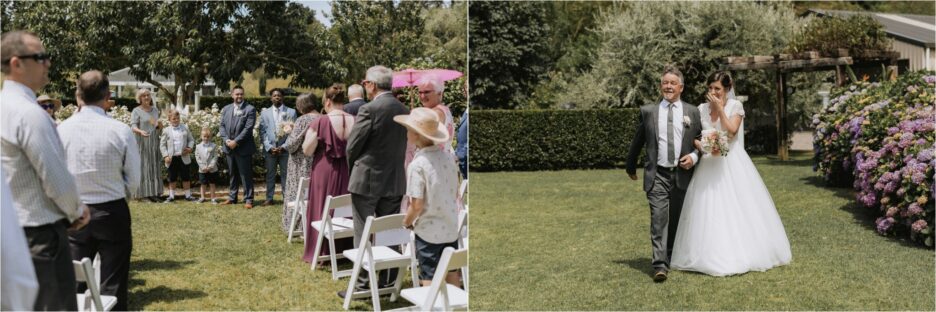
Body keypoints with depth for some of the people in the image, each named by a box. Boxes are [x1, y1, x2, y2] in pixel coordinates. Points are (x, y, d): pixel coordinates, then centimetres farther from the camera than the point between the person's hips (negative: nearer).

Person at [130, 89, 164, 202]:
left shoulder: (155, 109, 12)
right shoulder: (136, 111, -4)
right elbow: (133, 126, -13)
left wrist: (160, 125, -5)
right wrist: (141, 131, -33)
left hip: (154, 143, 5)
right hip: (142, 143, -5)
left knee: (154, 167, 4)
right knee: (143, 166, -6)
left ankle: (153, 192, 7)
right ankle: (142, 192, -5)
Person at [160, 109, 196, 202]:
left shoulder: (185, 128, 5)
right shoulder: (166, 131, 1)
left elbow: (191, 140, 10)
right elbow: (162, 145, 3)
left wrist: (190, 148, -10)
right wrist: (165, 156, -8)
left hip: (184, 157, 1)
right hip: (172, 158, -1)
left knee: (186, 177, 6)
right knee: (172, 178, 9)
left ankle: (188, 195, 15)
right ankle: (171, 195, 20)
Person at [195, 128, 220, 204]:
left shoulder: (213, 146, -3)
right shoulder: (198, 146, 2)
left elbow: (215, 157, -7)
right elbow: (197, 157, -1)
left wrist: (210, 166, -16)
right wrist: (202, 167, -10)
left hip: (212, 169, -1)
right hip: (202, 170, 1)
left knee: (212, 184, 6)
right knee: (203, 184, 11)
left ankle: (212, 198, 13)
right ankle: (202, 197, 22)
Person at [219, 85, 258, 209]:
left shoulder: (250, 109, -6)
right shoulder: (226, 109, 11)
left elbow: (248, 128, -13)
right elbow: (222, 126, 8)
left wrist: (236, 141, -17)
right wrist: (227, 140, -8)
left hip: (243, 148, -5)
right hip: (229, 147, 5)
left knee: (246, 174, -1)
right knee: (233, 174, 15)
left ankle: (248, 199, 4)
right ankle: (232, 198, 24)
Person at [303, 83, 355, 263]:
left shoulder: (320, 123, -15)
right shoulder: (354, 121, -5)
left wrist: (312, 136, 7)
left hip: (325, 171, -3)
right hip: (348, 171, 3)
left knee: (323, 211, 9)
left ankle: (321, 252, 15)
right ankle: (346, 249, 25)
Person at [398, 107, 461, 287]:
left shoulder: (417, 165, -19)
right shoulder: (447, 157, -2)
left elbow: (417, 204, -19)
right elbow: (455, 191, 7)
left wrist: (407, 222, -2)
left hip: (428, 230, -6)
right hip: (451, 227, 6)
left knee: (429, 278, 6)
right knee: (451, 274, 19)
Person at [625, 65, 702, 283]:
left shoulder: (693, 112, 7)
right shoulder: (648, 111, 5)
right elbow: (638, 142, 15)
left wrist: (694, 157, -9)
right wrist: (631, 166, 24)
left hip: (682, 174, 2)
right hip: (657, 175, -1)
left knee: (677, 221, 12)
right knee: (659, 218, -13)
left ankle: (673, 258, 29)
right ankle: (660, 265, -17)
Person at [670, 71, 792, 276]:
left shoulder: (735, 106, -2)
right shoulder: (702, 109, 7)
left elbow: (731, 131, -15)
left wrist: (720, 108, -14)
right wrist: (703, 146, -12)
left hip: (733, 165, -3)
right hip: (709, 165, 3)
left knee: (737, 208, -1)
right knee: (709, 211, 0)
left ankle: (742, 253, 10)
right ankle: (713, 255, 7)